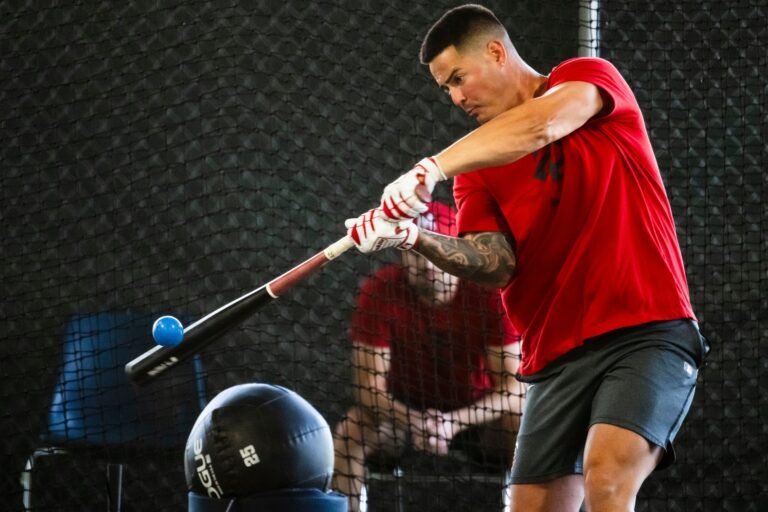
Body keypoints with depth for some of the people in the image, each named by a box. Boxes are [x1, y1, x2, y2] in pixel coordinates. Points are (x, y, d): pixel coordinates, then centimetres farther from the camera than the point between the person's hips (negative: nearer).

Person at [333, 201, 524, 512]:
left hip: (475, 413, -1)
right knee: (348, 435, -29)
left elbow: (513, 391, -23)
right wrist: (412, 421, -41)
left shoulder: (490, 293, -21)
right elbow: (369, 388, -21)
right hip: (405, 409, 1)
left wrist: (453, 422, -38)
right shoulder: (380, 291, -19)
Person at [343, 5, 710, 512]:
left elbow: (542, 124, -22)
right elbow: (496, 265, -2)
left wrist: (434, 167, -32)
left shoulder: (591, 76, 1)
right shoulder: (477, 169, 14)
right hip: (557, 356, 6)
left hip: (646, 333, -6)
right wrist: (414, 237, -20)